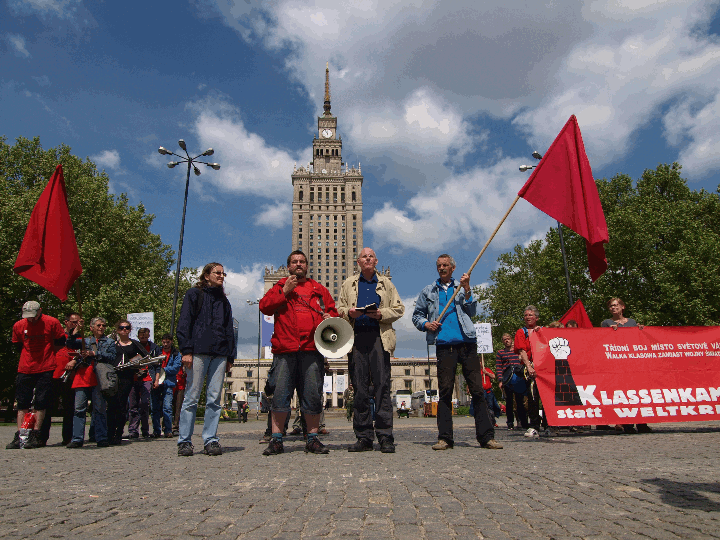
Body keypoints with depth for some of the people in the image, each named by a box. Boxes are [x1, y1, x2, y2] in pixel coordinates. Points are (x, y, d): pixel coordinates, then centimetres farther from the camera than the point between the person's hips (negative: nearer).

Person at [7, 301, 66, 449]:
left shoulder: (51, 323, -5)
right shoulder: (18, 326, 4)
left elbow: (60, 343, 3)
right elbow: (18, 346, 17)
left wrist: (46, 354, 5)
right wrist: (31, 356, 10)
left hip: (45, 369, -3)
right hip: (25, 369, 3)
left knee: (41, 403, -1)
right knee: (22, 403, 6)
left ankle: (35, 436, 5)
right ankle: (19, 436, 12)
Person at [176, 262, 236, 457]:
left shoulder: (224, 301, 22)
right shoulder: (194, 294, 8)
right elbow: (184, 323, 0)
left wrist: (230, 357, 13)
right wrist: (186, 350, -10)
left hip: (220, 354, 4)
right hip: (199, 351, -4)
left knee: (215, 398, 1)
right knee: (192, 397, -3)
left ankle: (211, 440, 6)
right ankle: (184, 441, 5)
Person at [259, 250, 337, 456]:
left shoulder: (319, 290, 21)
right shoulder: (280, 287, 17)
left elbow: (333, 310, 19)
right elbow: (264, 307, 3)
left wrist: (329, 317, -3)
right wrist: (284, 292, -3)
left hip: (312, 348, 1)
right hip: (285, 348, -1)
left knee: (313, 394, 0)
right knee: (280, 393, -2)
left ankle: (313, 439, 11)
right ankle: (276, 439, 8)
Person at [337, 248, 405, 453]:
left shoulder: (386, 284, 18)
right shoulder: (348, 284, 21)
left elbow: (399, 309, 13)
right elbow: (339, 309, 18)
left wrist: (381, 314, -5)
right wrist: (349, 312, -4)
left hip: (378, 337, -1)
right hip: (356, 337, 1)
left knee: (382, 385, -8)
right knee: (360, 387, 0)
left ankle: (385, 437, -3)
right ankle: (364, 437, 7)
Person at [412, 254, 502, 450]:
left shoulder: (462, 287, 18)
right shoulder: (428, 291, 19)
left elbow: (472, 312, 8)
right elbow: (417, 315, 20)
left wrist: (466, 290, -3)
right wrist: (425, 324, 0)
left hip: (467, 343, 0)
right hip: (444, 345, 0)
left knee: (477, 389, -3)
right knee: (445, 391, -2)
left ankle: (486, 436, 1)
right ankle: (445, 437, 3)